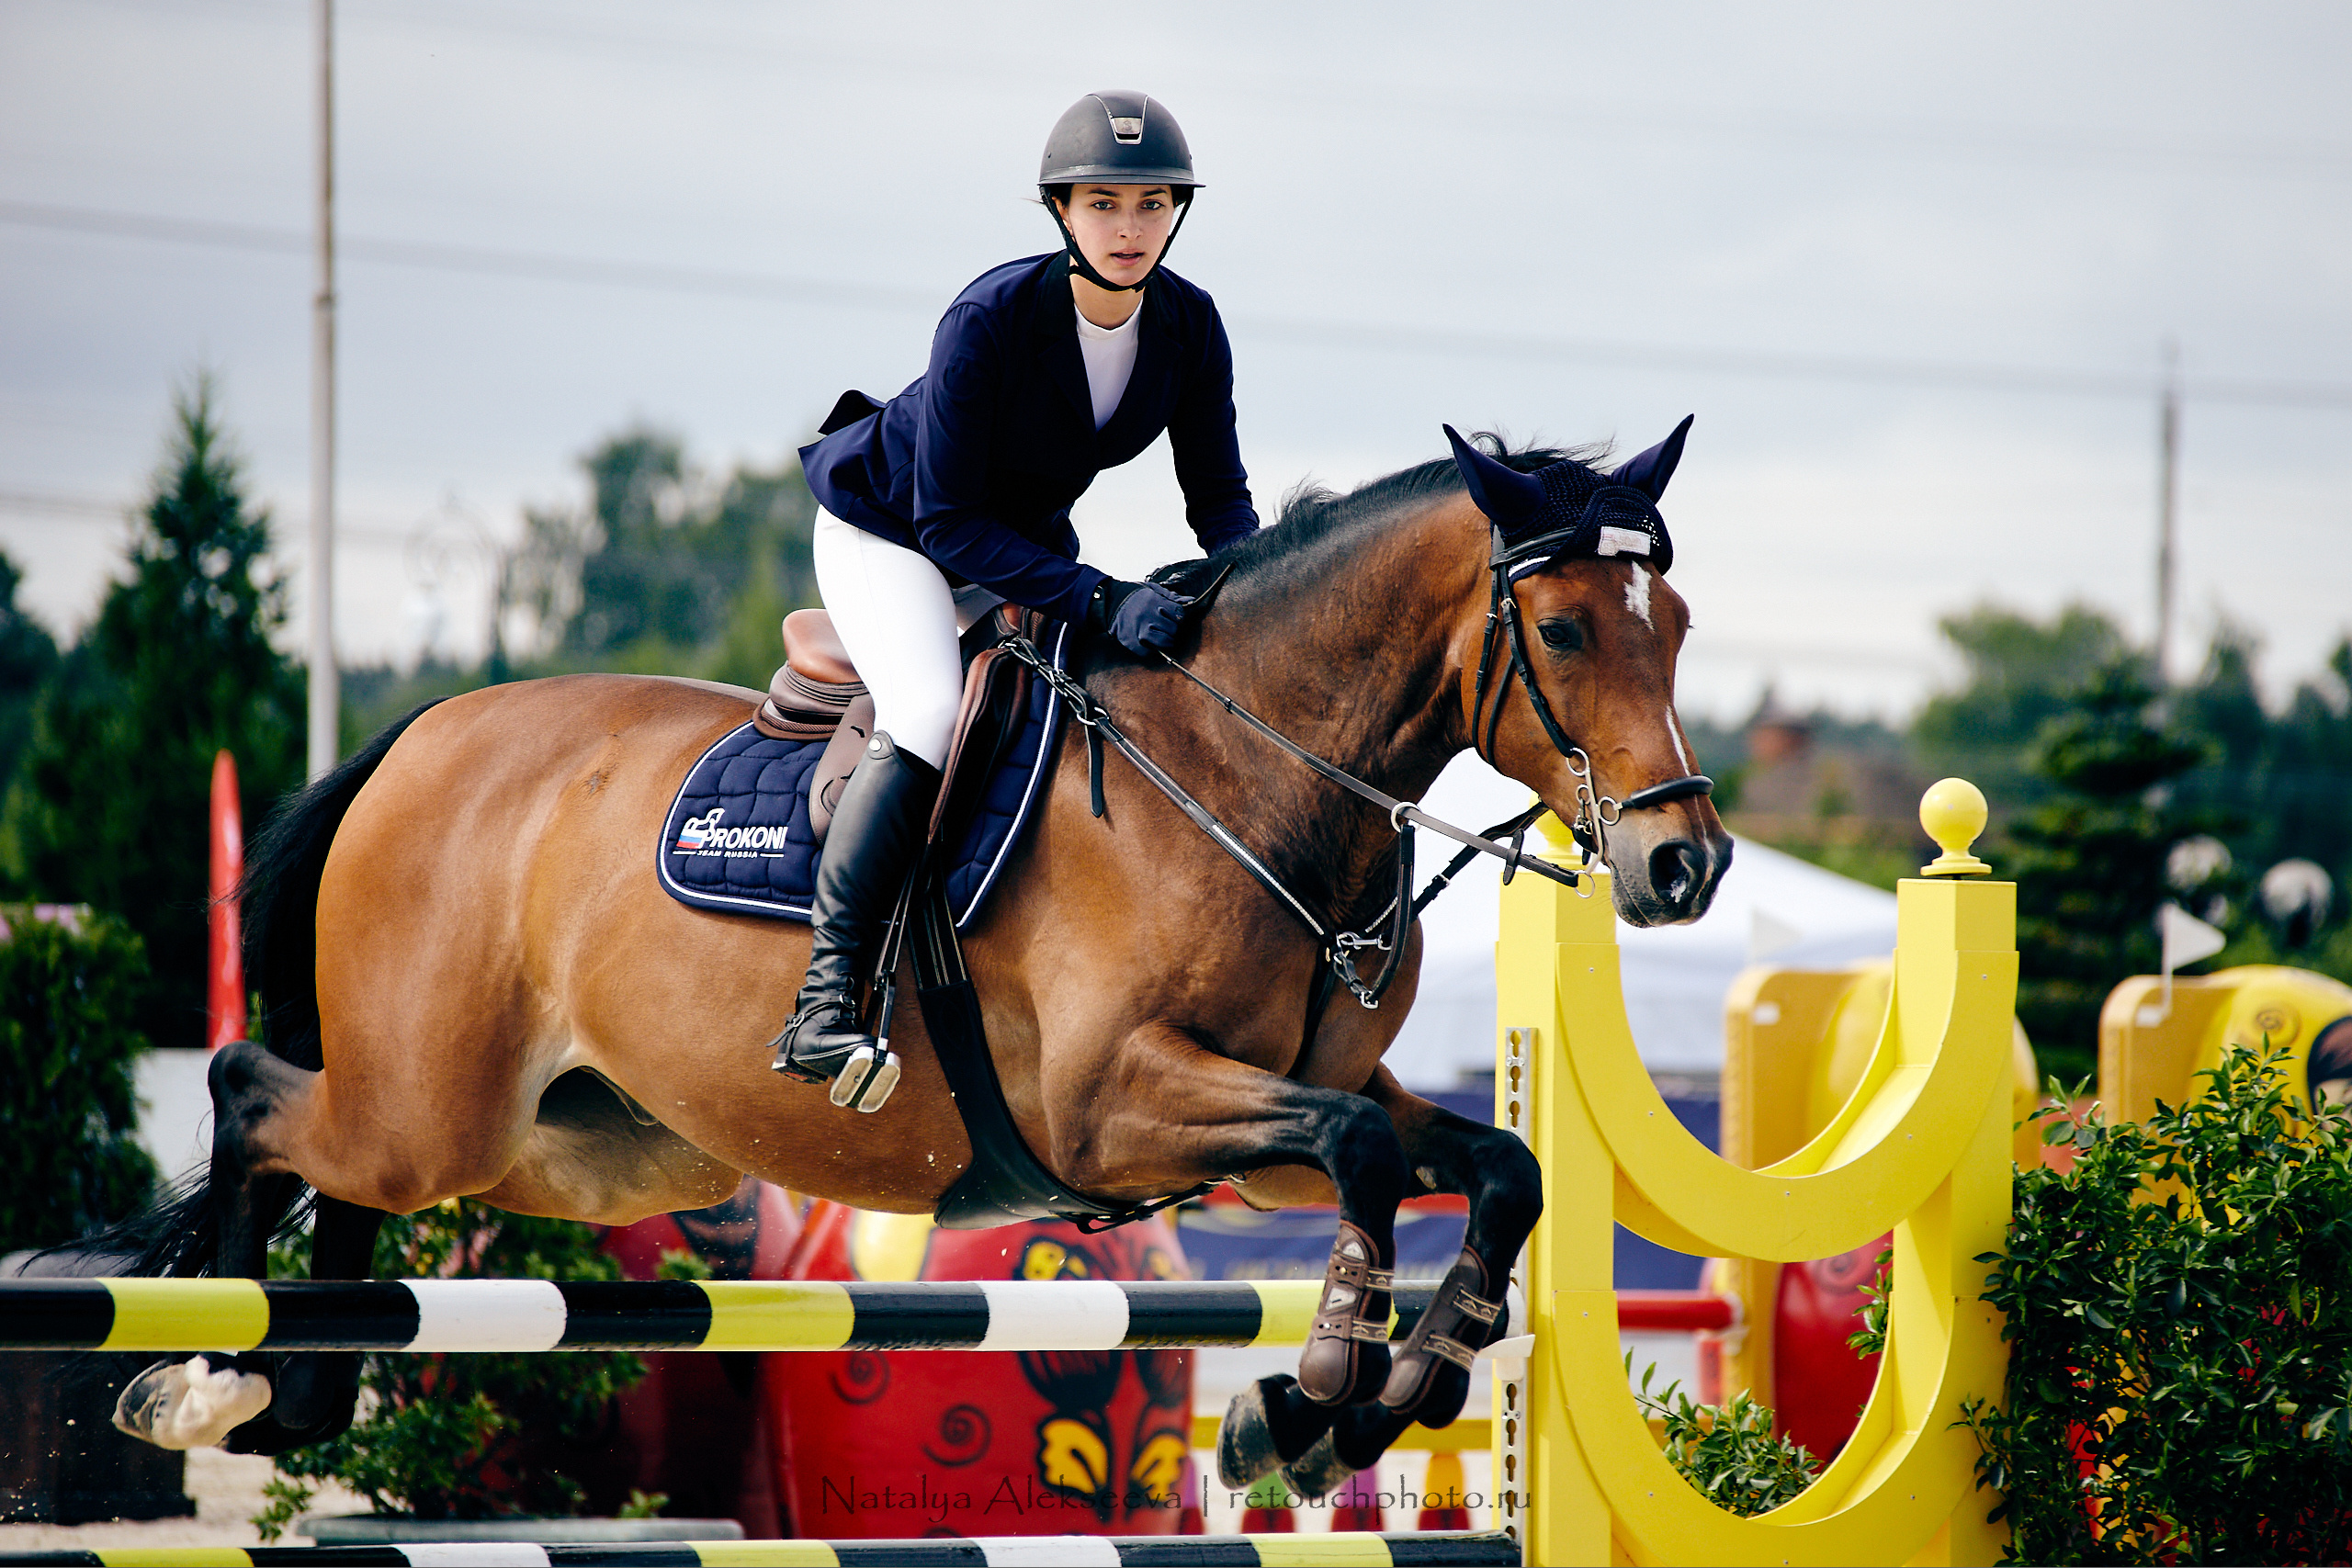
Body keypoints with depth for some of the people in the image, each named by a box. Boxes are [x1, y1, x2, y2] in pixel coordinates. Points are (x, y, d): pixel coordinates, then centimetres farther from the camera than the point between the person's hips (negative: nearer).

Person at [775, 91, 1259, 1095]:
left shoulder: (1188, 325, -15)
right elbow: (950, 523, -31)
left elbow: (1218, 495, -6)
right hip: (888, 527, -7)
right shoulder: (989, 320, -32)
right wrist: (1098, 600, -41)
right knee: (929, 717, -31)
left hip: (1027, 540, 7)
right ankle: (826, 994, -30)